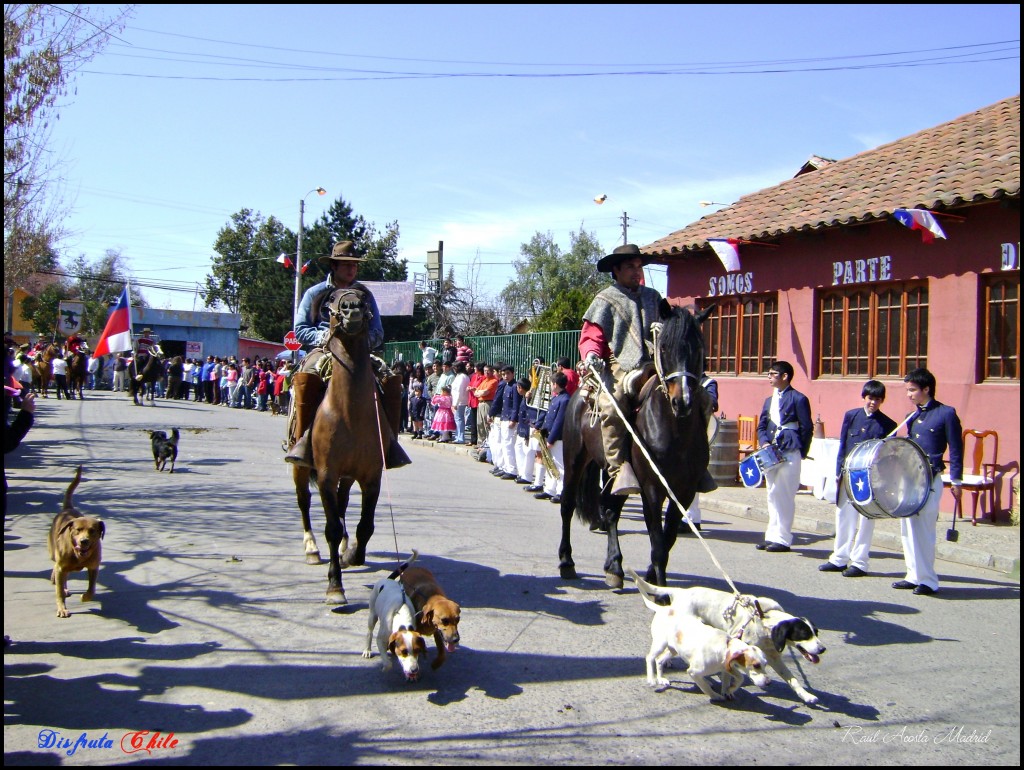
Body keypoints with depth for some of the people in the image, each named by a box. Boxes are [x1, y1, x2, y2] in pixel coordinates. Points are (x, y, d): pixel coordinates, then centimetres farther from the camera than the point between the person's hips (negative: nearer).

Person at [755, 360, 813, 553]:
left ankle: (783, 539, -1)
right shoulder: (769, 400, 17)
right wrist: (764, 443, -1)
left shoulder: (798, 399, -4)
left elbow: (807, 428, -5)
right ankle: (772, 536, 17)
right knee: (773, 496, 11)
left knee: (784, 496, -6)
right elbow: (761, 426, 17)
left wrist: (801, 453, -5)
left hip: (790, 454, -7)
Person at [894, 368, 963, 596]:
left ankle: (928, 580, 3)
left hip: (929, 480, -7)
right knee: (908, 530, 9)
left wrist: (956, 481, -8)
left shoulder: (946, 414, -6)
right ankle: (914, 576, 18)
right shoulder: (913, 417, 14)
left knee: (924, 530, -6)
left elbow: (956, 449, -6)